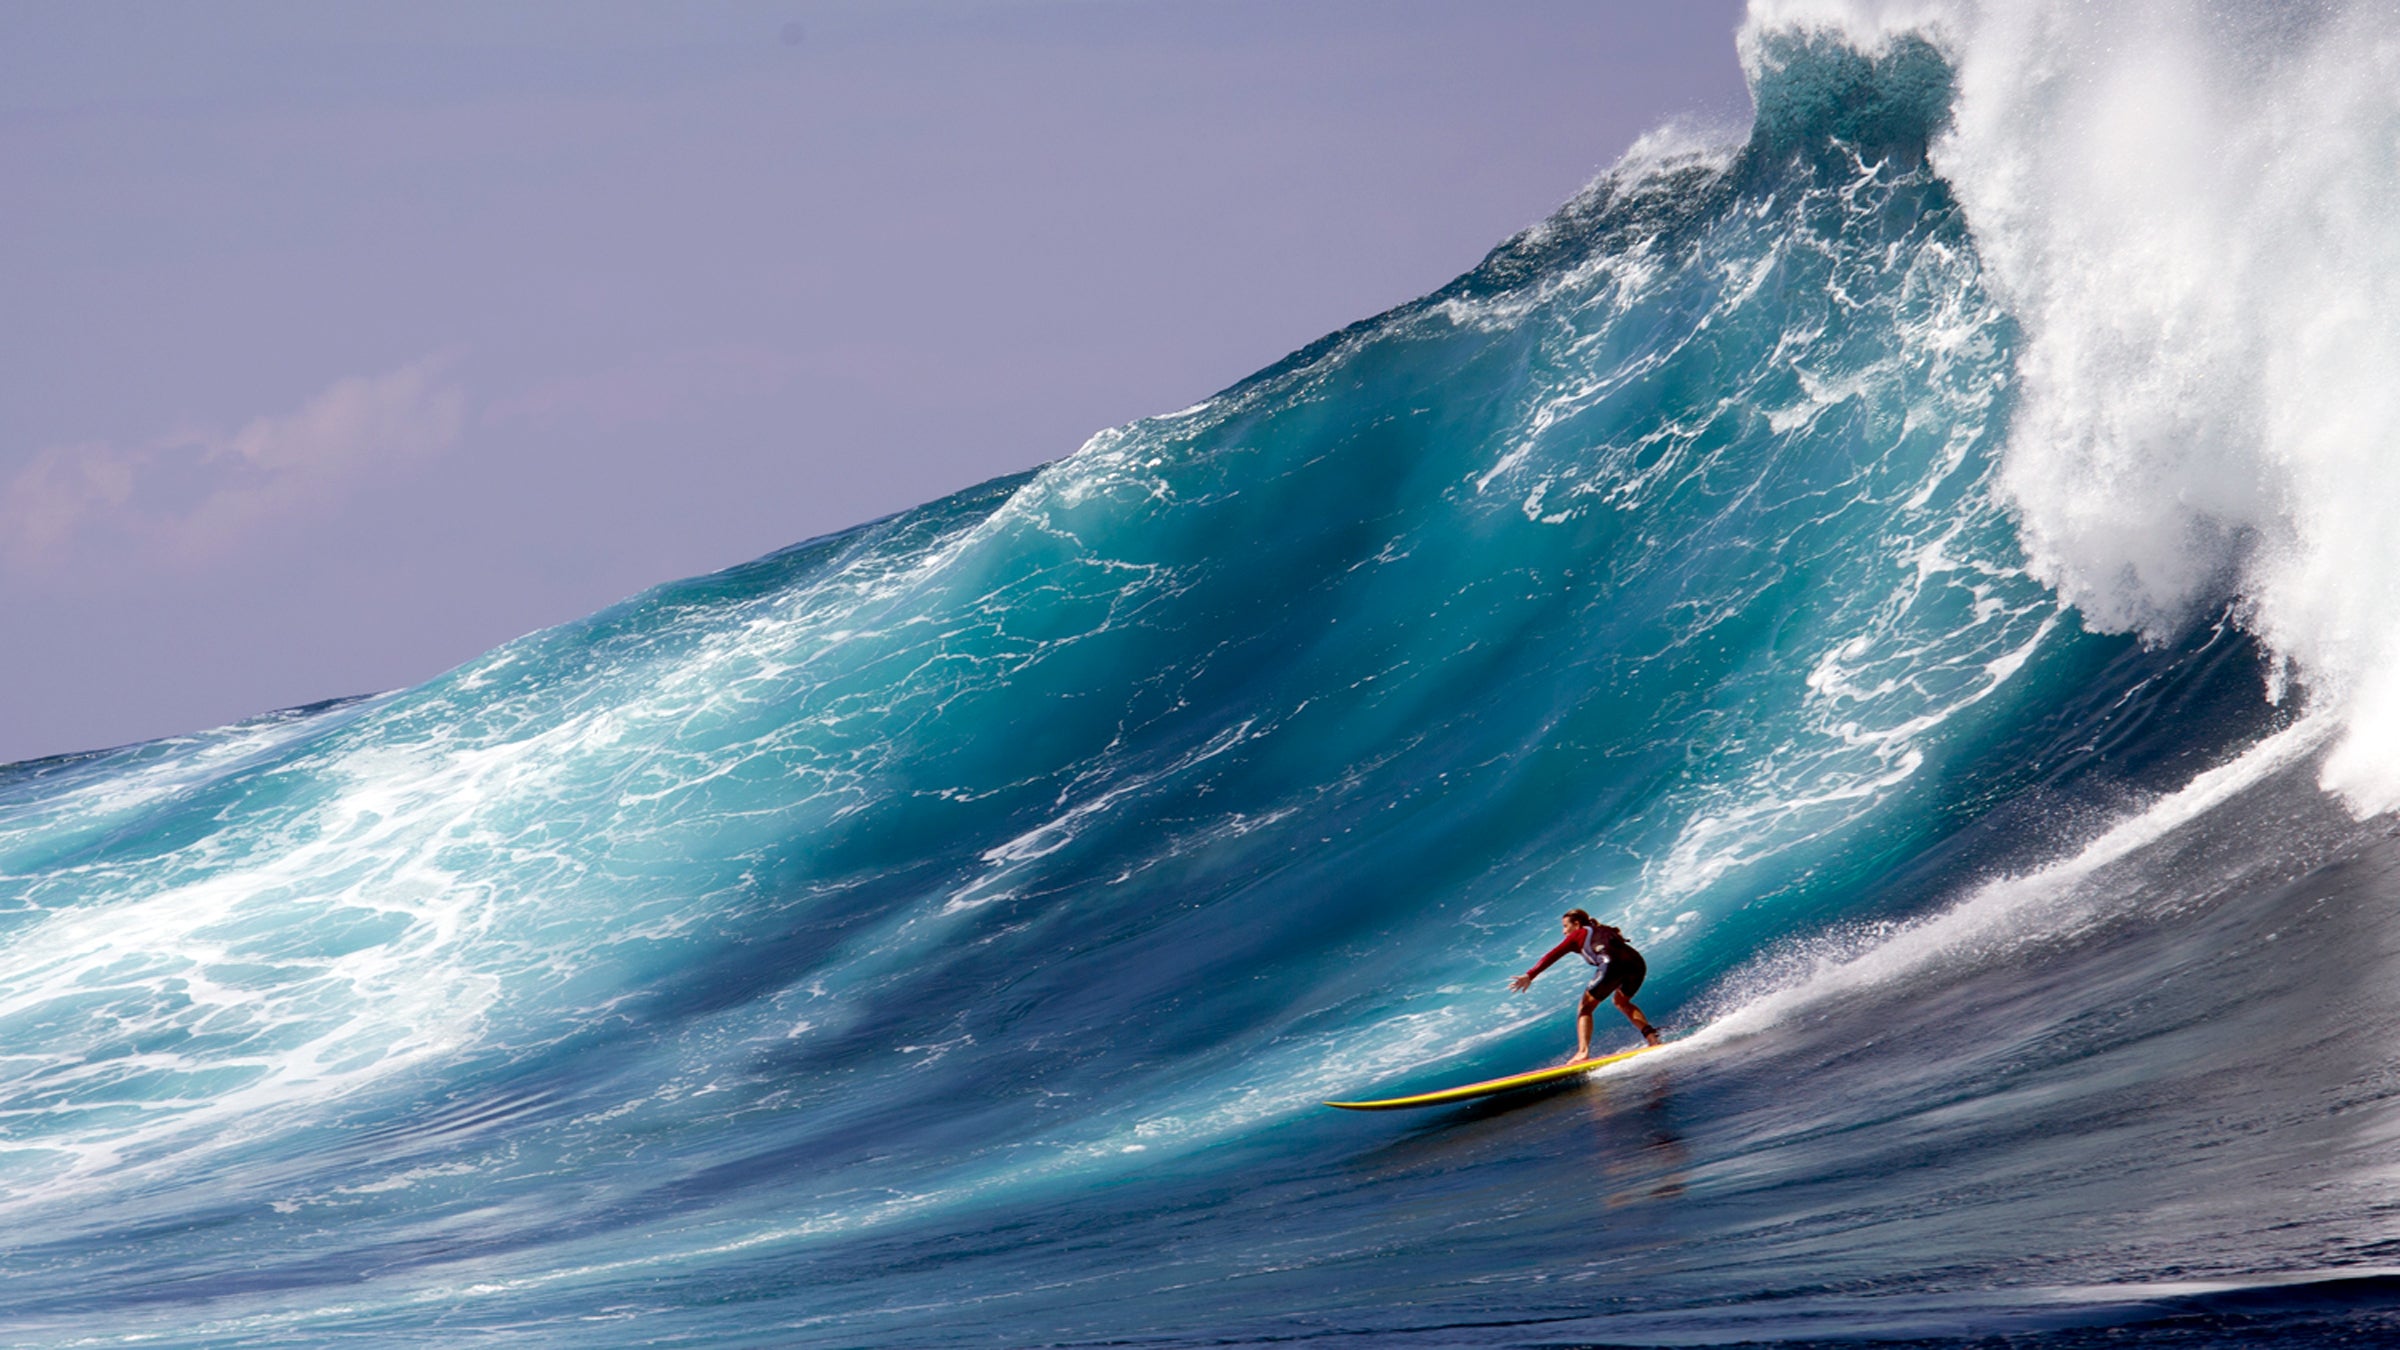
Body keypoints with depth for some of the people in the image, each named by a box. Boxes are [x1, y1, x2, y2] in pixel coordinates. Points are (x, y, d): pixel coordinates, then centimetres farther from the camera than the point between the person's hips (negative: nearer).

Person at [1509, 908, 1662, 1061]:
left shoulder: (1578, 935, 21)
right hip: (1637, 963, 6)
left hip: (1613, 962, -6)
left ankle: (1583, 1052, -15)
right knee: (1622, 1002, 31)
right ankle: (1653, 1039, 16)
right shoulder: (1605, 931, 38)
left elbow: (1553, 955, 13)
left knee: (1586, 1007, 4)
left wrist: (1530, 975, 8)